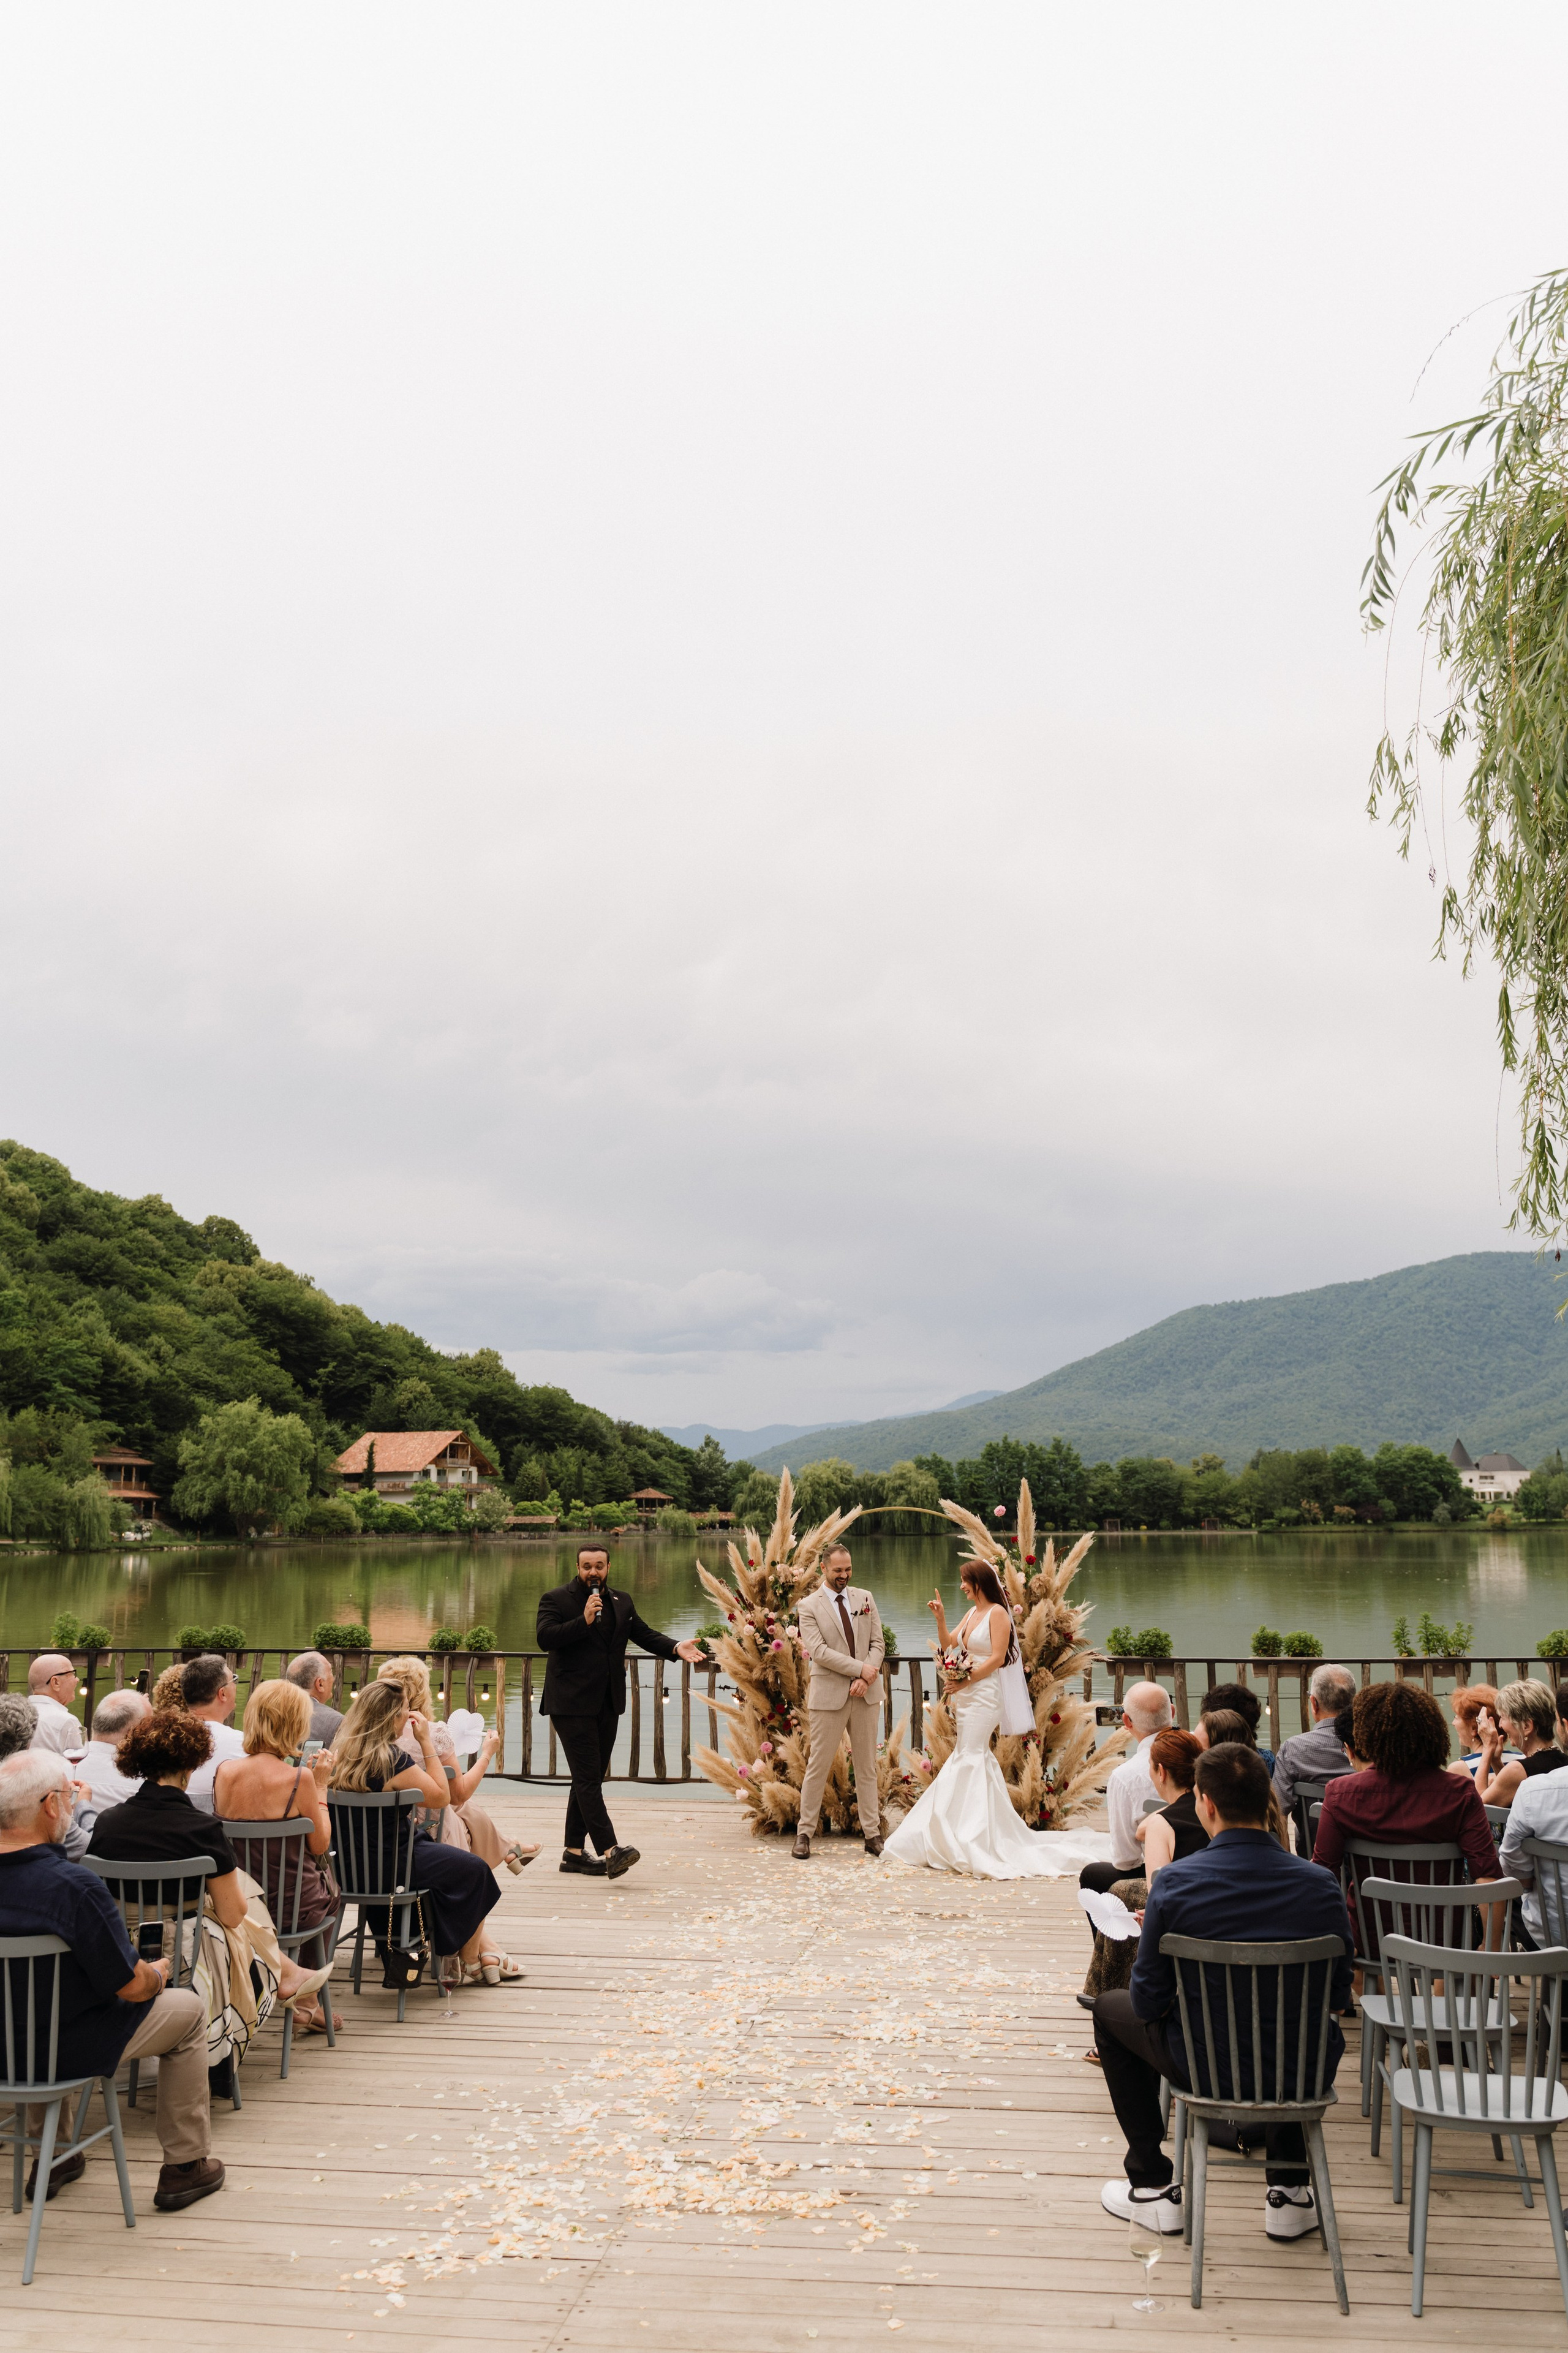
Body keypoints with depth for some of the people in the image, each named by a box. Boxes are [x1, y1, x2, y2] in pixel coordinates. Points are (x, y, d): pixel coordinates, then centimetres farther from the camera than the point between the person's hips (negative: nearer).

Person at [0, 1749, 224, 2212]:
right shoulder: (74, 1887, -30)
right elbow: (132, 1987, -21)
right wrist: (157, 1974, 2)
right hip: (69, 2048, -6)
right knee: (188, 2009, 15)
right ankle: (185, 2166, 22)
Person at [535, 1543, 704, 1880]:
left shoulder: (622, 1602, 14)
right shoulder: (555, 1600, -2)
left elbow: (644, 1634, 8)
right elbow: (545, 1638, -16)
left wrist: (676, 1648, -9)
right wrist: (584, 1621, -23)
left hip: (607, 1705, 7)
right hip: (571, 1703, -7)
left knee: (589, 1778, 11)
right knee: (588, 1778, -13)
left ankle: (574, 1852, 19)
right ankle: (608, 1851, -22)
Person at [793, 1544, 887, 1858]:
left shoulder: (865, 1598, 9)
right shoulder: (810, 1606, -3)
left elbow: (878, 1643, 5)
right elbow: (818, 1651, -13)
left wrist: (866, 1679, -10)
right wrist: (860, 1669, -17)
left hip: (866, 1694, 4)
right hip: (829, 1696, -4)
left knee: (867, 1767, 9)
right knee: (818, 1766, 1)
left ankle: (872, 1835, 15)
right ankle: (805, 1833, 11)